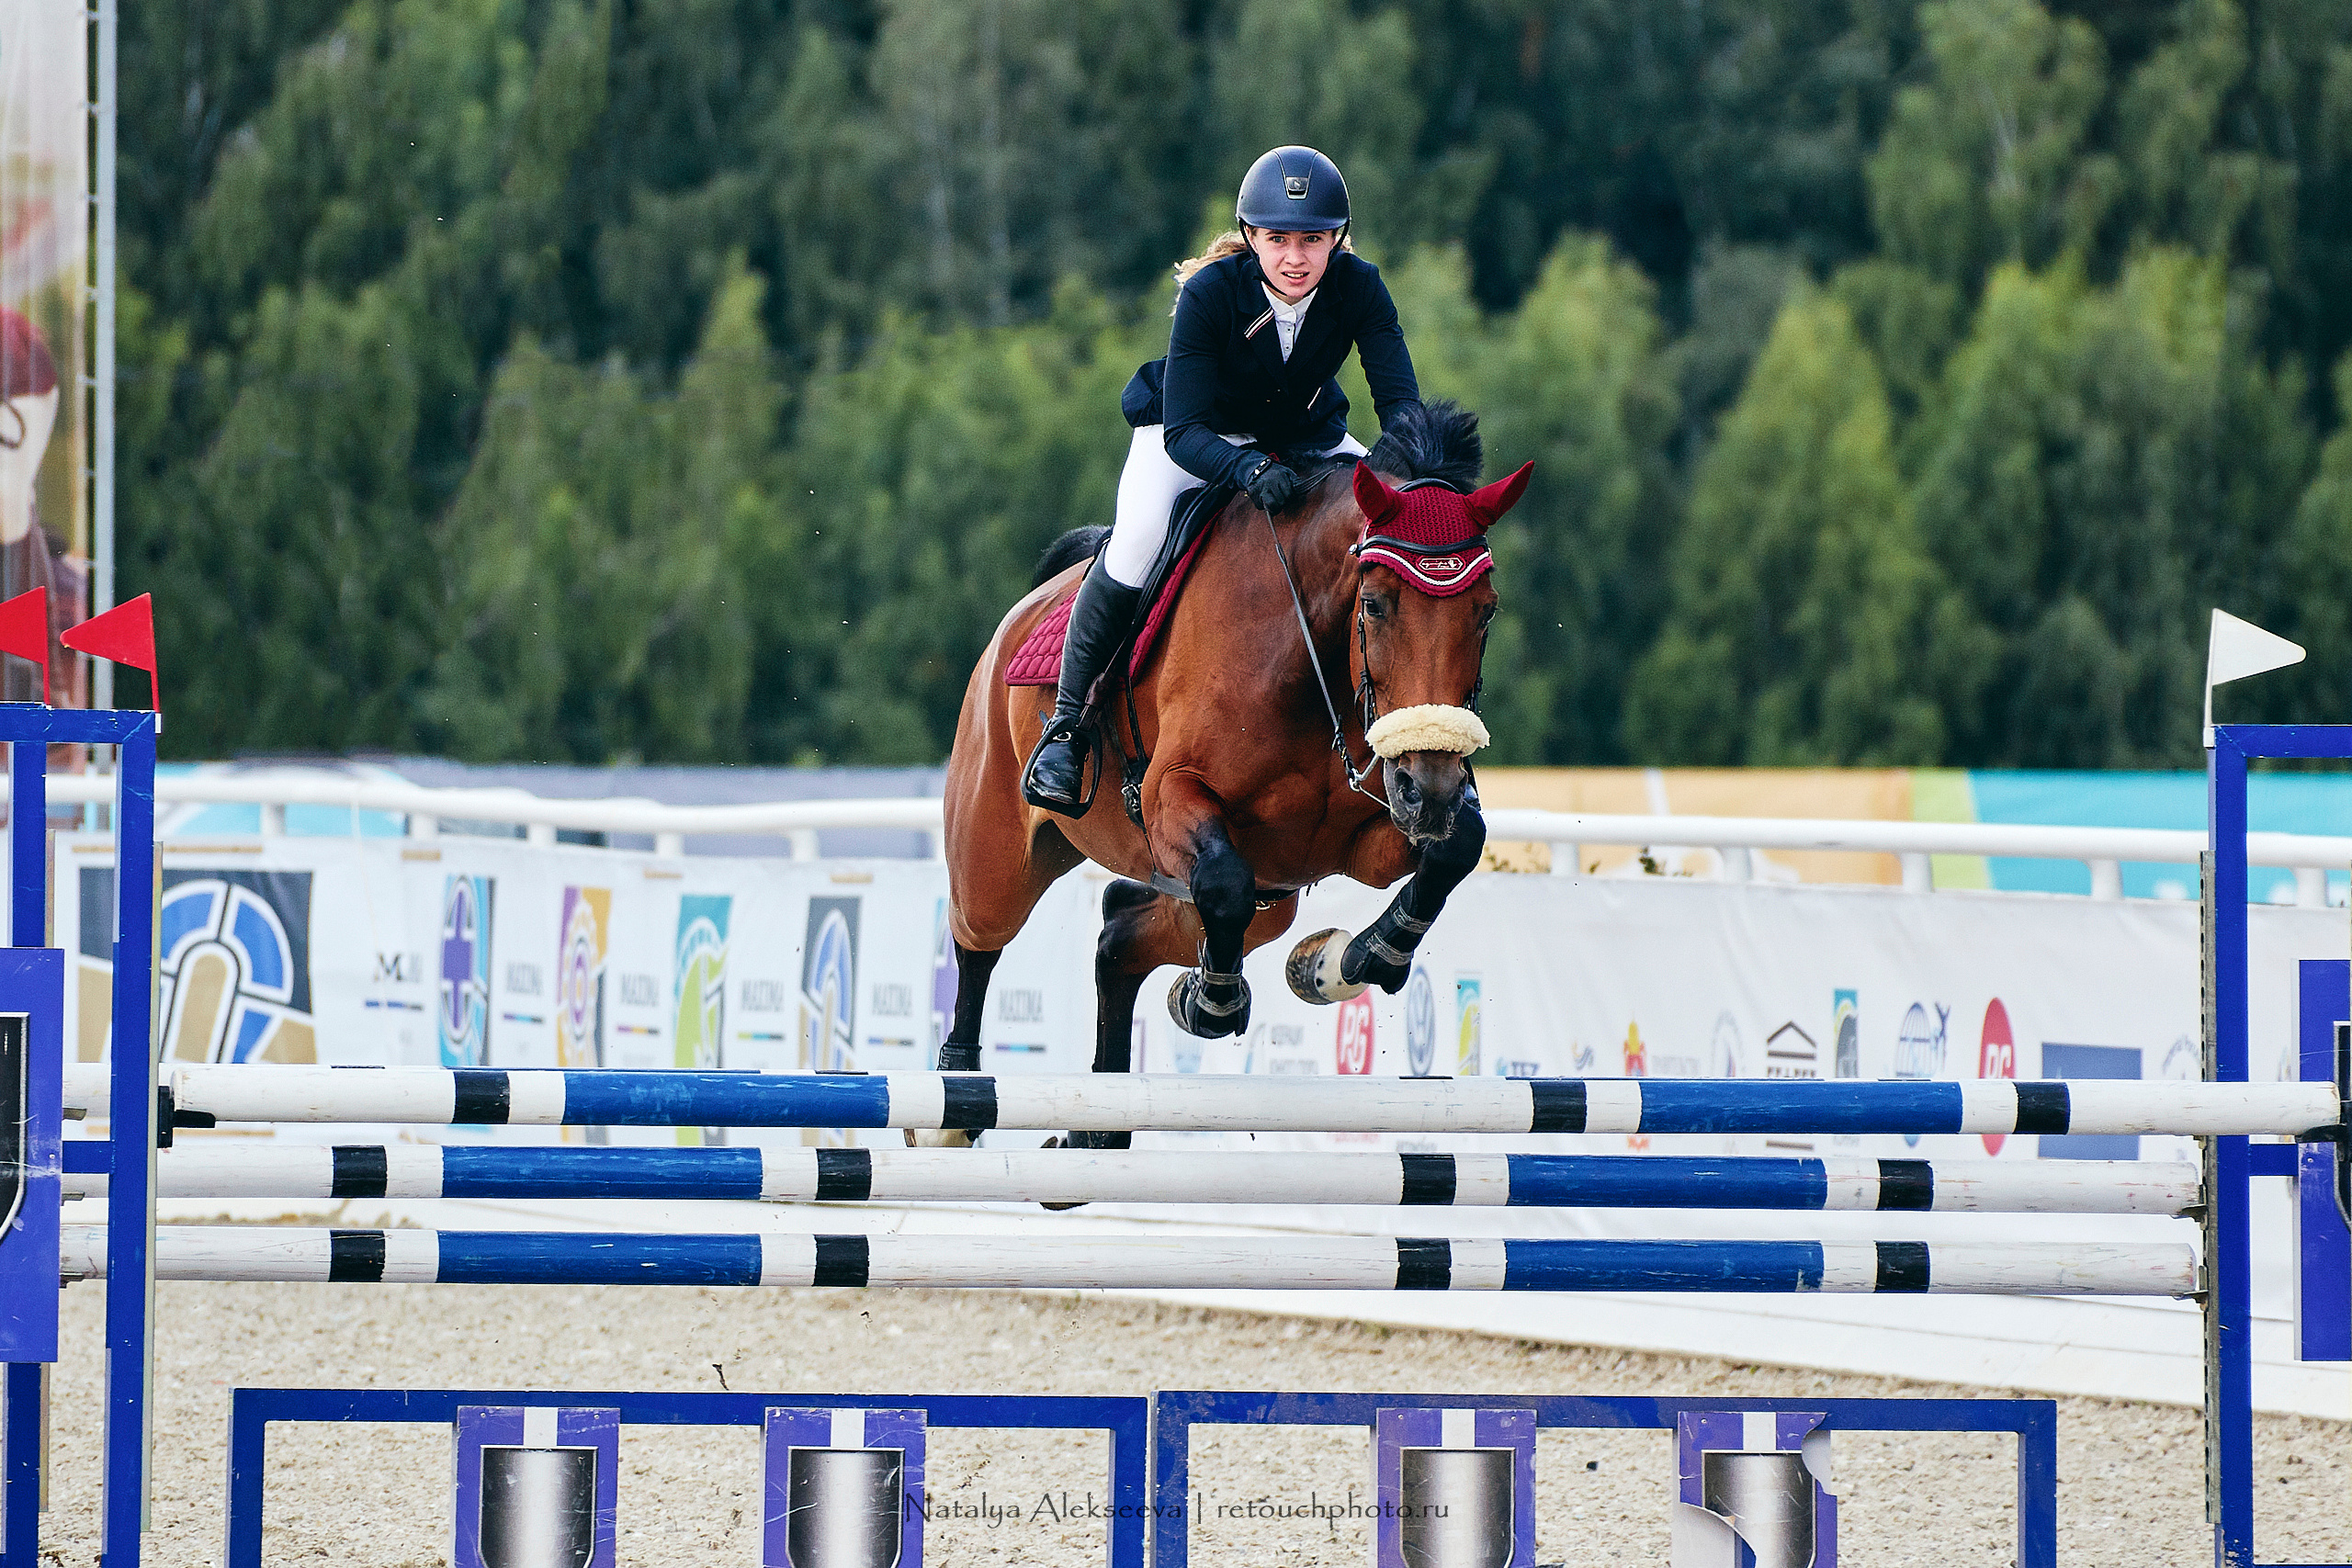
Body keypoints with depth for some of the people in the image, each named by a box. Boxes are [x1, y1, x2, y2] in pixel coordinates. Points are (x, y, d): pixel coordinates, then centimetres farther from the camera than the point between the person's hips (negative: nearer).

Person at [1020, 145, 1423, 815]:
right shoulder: (1211, 293, -30)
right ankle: (1066, 721, -17)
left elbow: (1400, 401, -24)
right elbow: (1184, 431, -33)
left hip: (1309, 437, 4)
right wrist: (1249, 471, -54)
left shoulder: (1358, 289, -23)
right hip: (1199, 436, -4)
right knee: (1138, 537, -32)